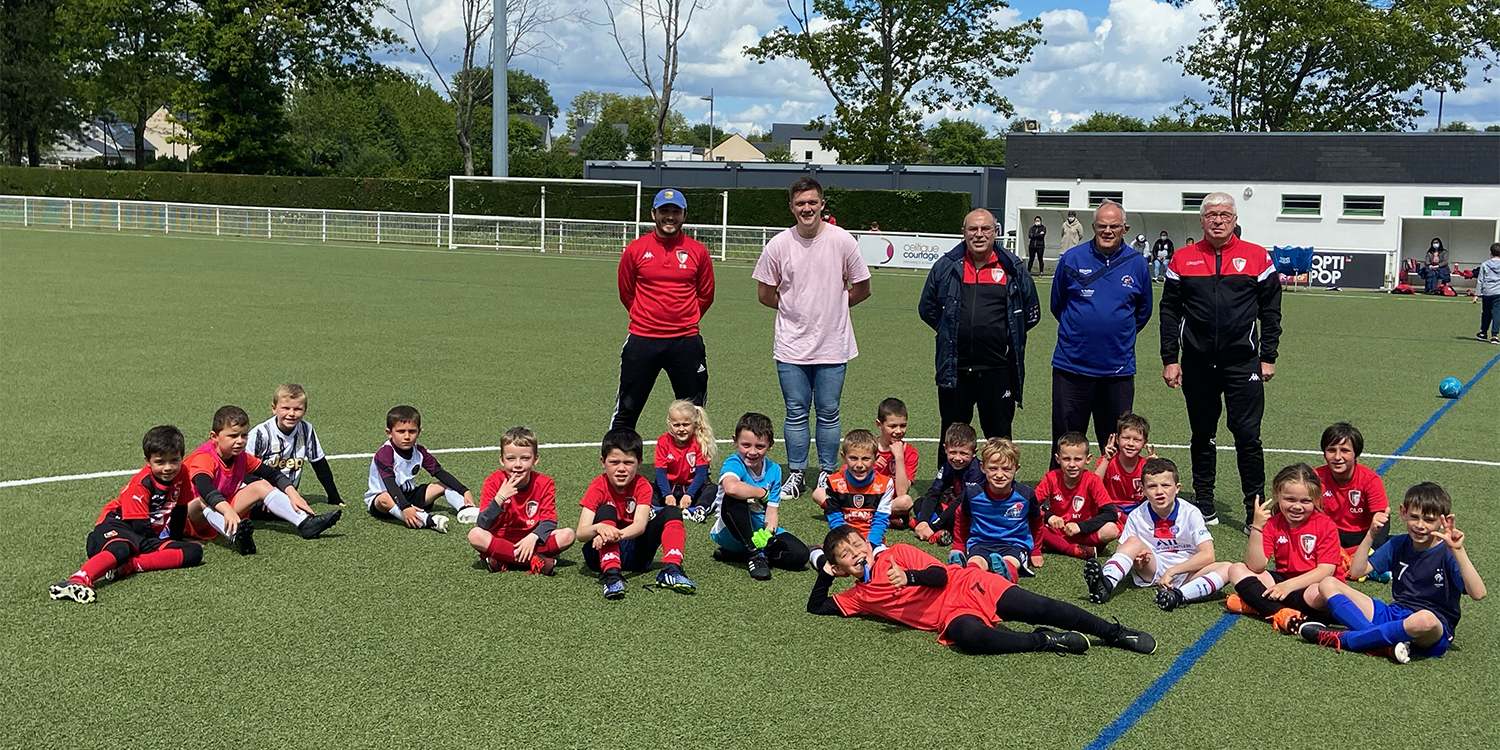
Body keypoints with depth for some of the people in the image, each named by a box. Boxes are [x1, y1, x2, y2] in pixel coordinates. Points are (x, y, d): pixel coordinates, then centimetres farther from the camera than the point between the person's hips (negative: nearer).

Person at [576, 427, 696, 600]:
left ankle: (671, 570, -31)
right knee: (606, 511, -29)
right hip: (603, 553, -2)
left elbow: (640, 525, -25)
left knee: (672, 512, -13)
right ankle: (611, 574, -44)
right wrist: (599, 528, -48)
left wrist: (617, 534, -47)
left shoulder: (642, 486, -8)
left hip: (634, 553, 2)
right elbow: (580, 533, -24)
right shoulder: (598, 487, -13)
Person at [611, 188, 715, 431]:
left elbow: (705, 295, 13)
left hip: (686, 342, 1)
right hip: (642, 340, 0)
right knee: (626, 412, 6)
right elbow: (626, 293, 12)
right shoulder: (635, 249, 0)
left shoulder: (698, 251, 1)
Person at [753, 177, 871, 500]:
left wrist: (833, 305, 7)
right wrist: (795, 309, 8)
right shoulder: (778, 245, -3)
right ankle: (796, 475, 18)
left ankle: (827, 474, 19)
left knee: (828, 413, 6)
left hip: (832, 346, -1)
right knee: (796, 413, 7)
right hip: (792, 347, 1)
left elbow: (862, 289, 6)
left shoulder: (842, 241, -5)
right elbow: (765, 294, 8)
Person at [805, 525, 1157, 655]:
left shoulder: (898, 553, 8)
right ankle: (1045, 641, -22)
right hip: (951, 617, 2)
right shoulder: (858, 596, 17)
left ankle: (1114, 632, -10)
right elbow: (816, 608, 19)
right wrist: (825, 572, 11)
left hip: (968, 586, -2)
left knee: (1039, 608, -20)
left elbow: (940, 574, -2)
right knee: (969, 636, -35)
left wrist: (908, 577, -20)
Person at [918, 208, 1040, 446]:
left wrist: (1004, 335, 10)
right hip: (954, 370, 1)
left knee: (999, 436, 5)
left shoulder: (1012, 269, 3)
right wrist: (954, 333, 11)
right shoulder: (946, 267, 4)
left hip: (997, 370, -1)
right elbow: (927, 308, 15)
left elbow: (1032, 313, 13)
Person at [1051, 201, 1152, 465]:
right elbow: (1057, 305, 14)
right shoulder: (1072, 259, -1)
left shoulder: (1137, 264, 3)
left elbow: (1143, 311, 17)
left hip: (1118, 368, 1)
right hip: (1072, 364, -1)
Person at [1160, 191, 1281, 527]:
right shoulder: (1182, 259, 5)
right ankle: (1204, 504, 22)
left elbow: (1271, 311, 5)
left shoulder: (1258, 257, 2)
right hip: (1197, 364, 2)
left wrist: (1268, 358, 1)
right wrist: (1169, 359, 3)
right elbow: (1170, 311, 7)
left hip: (1243, 362, -2)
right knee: (1202, 436, 11)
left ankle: (1256, 510, 5)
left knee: (1247, 436, -4)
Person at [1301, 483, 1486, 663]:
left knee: (1425, 619, -45)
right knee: (1328, 584, -5)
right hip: (1393, 614, 6)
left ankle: (1344, 639, -27)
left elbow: (1478, 594, -22)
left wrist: (1458, 551, -31)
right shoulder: (1398, 544, 10)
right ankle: (1386, 642, -27)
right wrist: (1371, 534, -4)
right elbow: (1357, 571, 6)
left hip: (1431, 635, -6)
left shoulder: (1448, 553, -7)